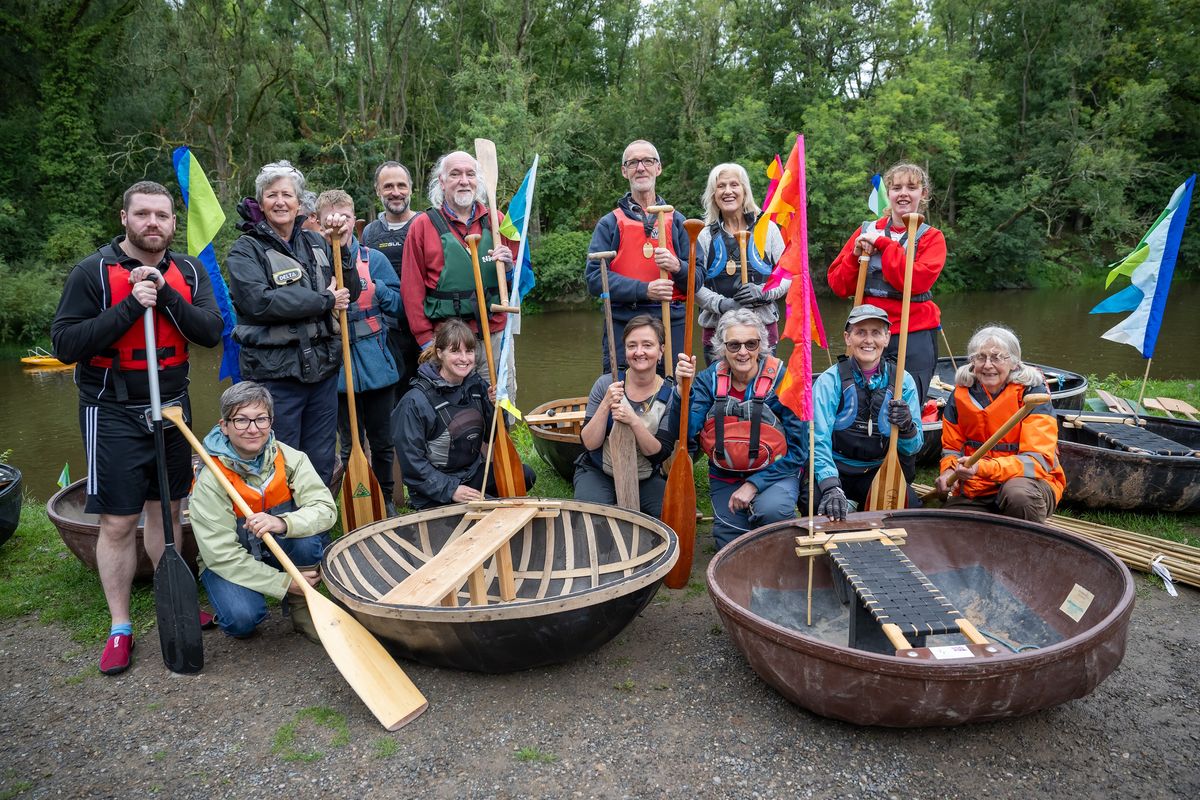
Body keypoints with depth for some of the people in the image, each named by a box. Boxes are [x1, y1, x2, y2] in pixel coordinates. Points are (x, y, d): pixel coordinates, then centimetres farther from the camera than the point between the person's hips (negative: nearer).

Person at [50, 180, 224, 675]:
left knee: (166, 509, 14)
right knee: (118, 522, 0)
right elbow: (65, 344, -14)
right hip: (114, 415, -4)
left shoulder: (188, 272, 4)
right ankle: (120, 628, 14)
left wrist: (166, 296, -20)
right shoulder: (93, 272, -8)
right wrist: (130, 307, -23)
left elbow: (211, 332, -7)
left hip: (172, 409, 4)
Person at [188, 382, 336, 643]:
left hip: (279, 551, 3)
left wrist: (283, 523, -45)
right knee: (242, 617, -31)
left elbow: (325, 509, -24)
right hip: (229, 563, -2)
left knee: (310, 538, -30)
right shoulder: (210, 481, -21)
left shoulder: (290, 459, -14)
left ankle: (300, 608, -5)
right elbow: (222, 555, -23)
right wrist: (284, 582, -29)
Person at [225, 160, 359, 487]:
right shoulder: (246, 249, -2)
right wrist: (324, 301, -14)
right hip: (275, 371, -5)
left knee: (322, 463, 13)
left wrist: (343, 249, -6)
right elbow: (259, 301, -18)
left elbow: (350, 293, 9)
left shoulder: (315, 243, 12)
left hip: (323, 367, 5)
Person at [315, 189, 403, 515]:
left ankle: (385, 499, 31)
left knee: (381, 441, 13)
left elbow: (399, 305, 2)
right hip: (336, 368, -1)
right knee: (350, 445, 11)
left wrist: (376, 289, -14)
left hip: (376, 363, 1)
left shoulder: (374, 259, 1)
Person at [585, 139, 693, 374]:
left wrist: (677, 267, -13)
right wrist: (644, 290, -14)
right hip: (623, 326, -1)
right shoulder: (610, 223, 10)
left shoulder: (677, 221, 15)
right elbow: (594, 278, -2)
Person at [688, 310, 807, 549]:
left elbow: (798, 449, -12)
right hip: (725, 476, 3)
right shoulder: (709, 380, -6)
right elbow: (686, 433, -19)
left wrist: (754, 484, -19)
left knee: (771, 510, -32)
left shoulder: (781, 380, -14)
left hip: (775, 473, -2)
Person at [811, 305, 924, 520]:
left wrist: (907, 426, -24)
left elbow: (914, 448, 0)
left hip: (880, 471, 3)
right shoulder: (829, 381, -8)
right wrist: (831, 488, -34)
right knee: (826, 512, -31)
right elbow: (819, 440, -19)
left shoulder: (903, 381, 1)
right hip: (835, 470, -3)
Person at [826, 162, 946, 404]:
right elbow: (838, 285, 7)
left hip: (914, 337, -2)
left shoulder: (931, 237, 3)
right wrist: (856, 255, -10)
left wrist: (883, 244, -13)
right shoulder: (867, 231, 9)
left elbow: (917, 280, -16)